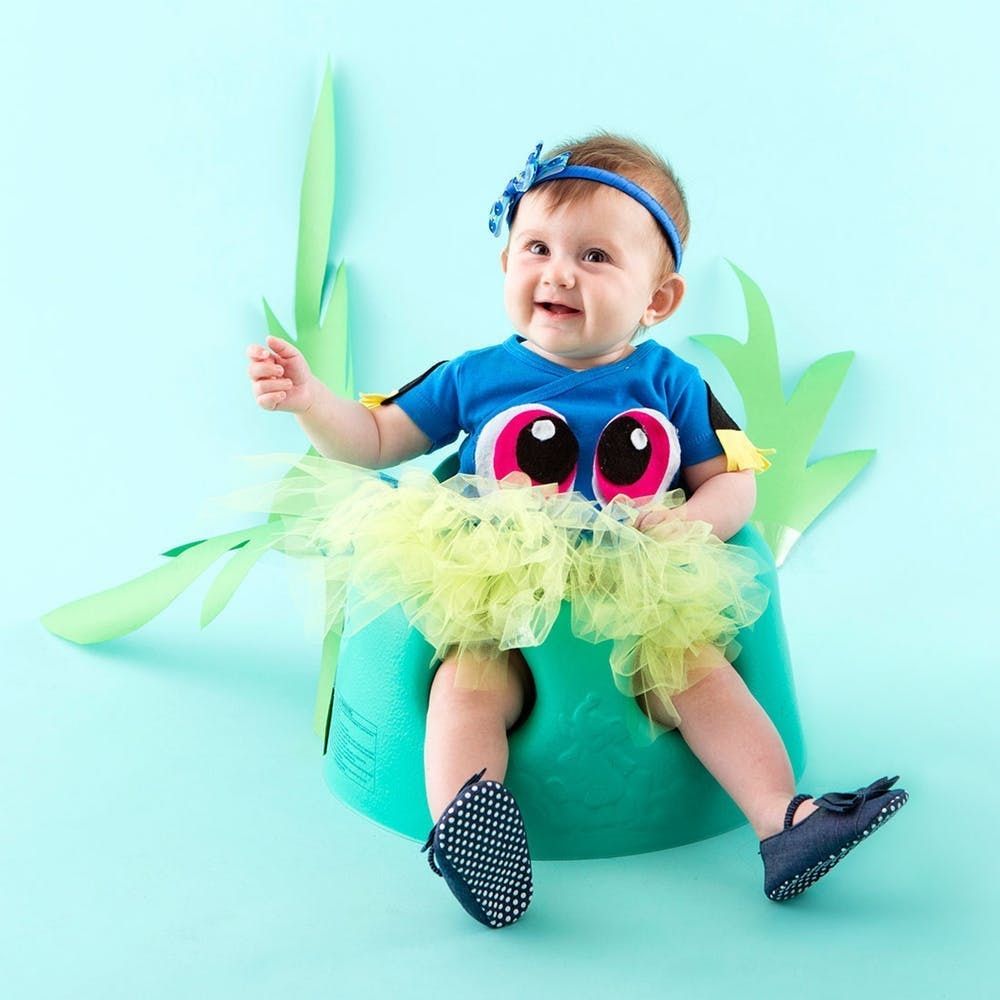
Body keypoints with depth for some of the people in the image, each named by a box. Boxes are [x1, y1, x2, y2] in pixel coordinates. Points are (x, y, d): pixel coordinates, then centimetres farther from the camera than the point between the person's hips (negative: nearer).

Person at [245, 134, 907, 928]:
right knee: (470, 684, -26)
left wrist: (687, 522, -14)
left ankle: (784, 822, -16)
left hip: (643, 602, 1)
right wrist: (307, 397, -5)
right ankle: (458, 825, -38)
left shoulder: (669, 384, 5)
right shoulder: (475, 378, 6)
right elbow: (375, 439, 12)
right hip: (498, 605, 0)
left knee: (699, 672, -18)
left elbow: (735, 482, 8)